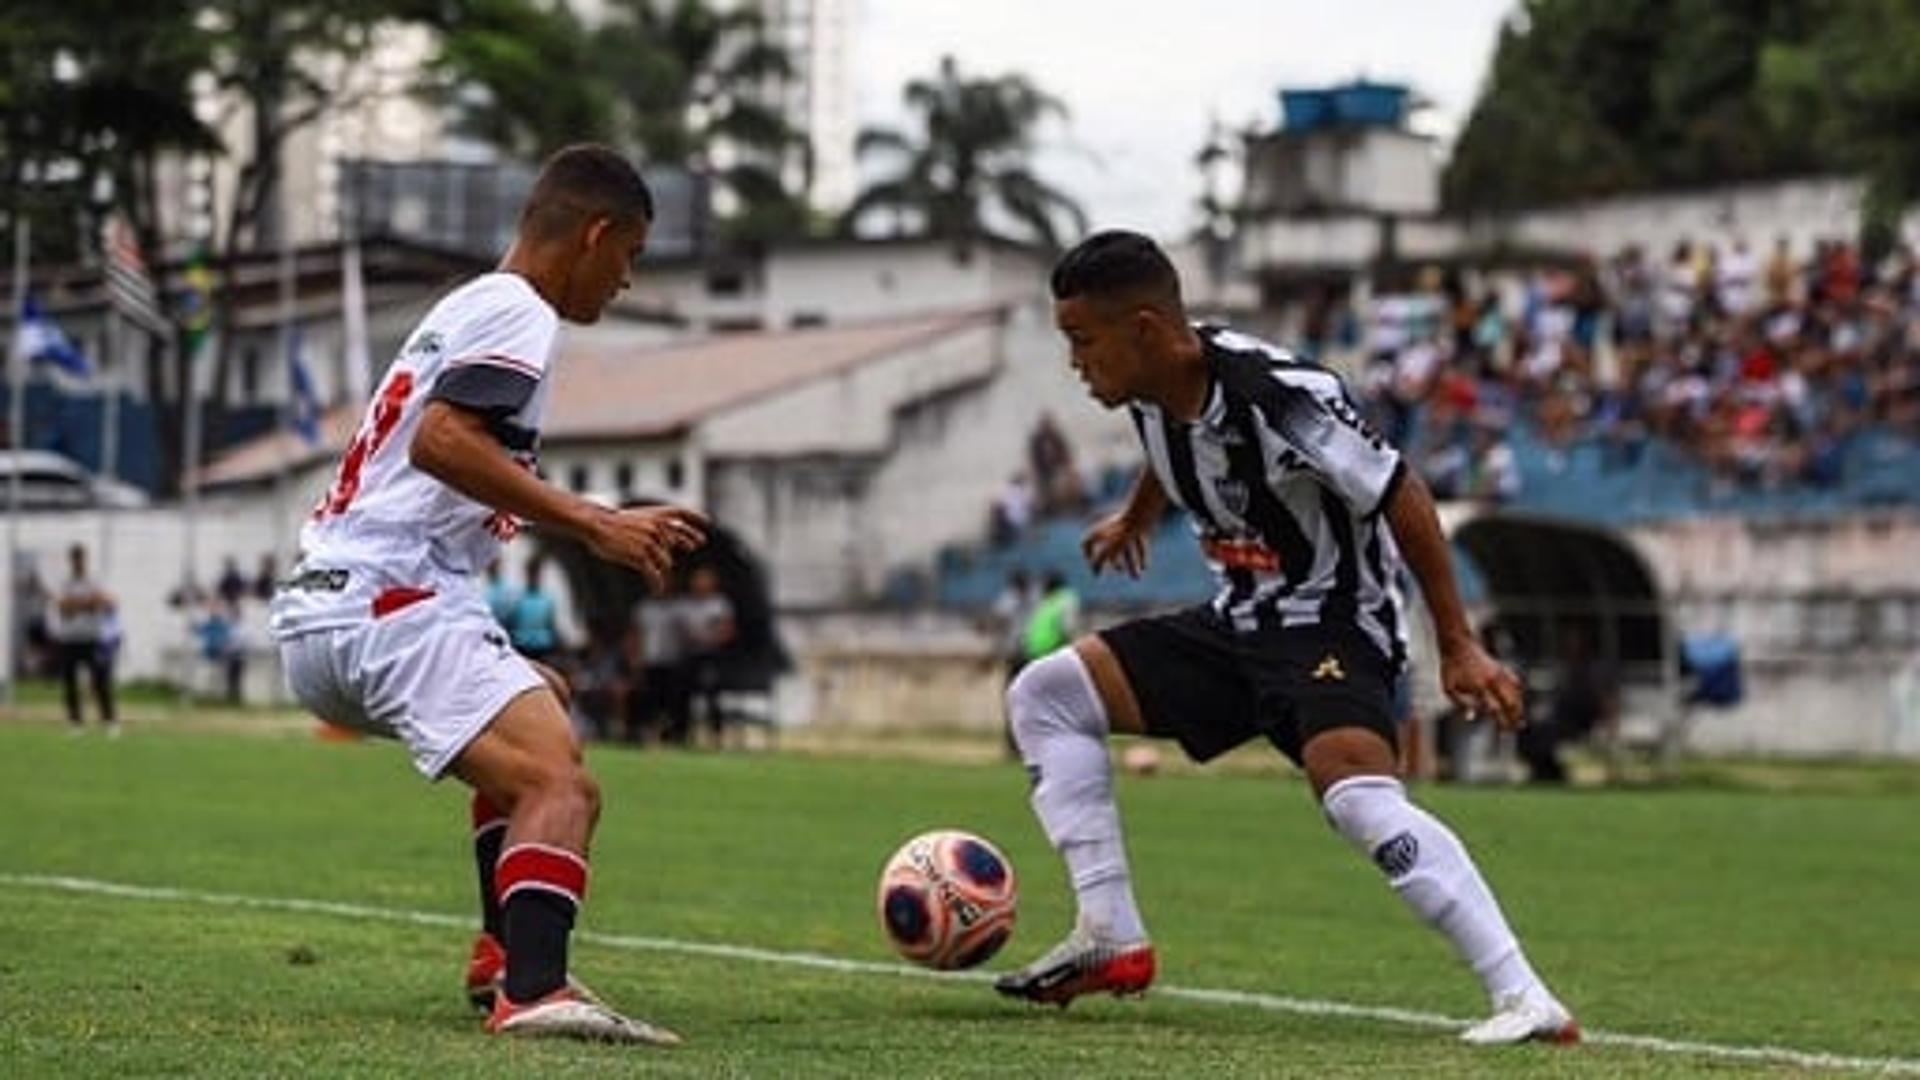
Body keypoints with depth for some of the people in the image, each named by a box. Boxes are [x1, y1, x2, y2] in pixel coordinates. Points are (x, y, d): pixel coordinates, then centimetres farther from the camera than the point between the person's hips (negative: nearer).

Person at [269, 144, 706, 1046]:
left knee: (539, 703, 33)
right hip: (391, 605, -11)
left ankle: (504, 954, 28)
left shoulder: (468, 307, 26)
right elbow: (441, 439, -20)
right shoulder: (517, 312, -4)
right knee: (562, 786, -25)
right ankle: (534, 992, -45)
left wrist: (608, 523, 32)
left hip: (318, 614, 11)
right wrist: (590, 524, -20)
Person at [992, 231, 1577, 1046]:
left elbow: (1401, 499, -19)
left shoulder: (1281, 398, -27)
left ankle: (1524, 999, -36)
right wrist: (1134, 521, 45)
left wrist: (1458, 650, -17)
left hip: (1331, 627, -9)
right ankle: (1112, 939, 1)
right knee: (1044, 695, 4)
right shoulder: (1151, 392, -3)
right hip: (1237, 625, 9)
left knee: (1353, 791, -35)